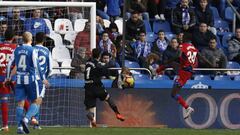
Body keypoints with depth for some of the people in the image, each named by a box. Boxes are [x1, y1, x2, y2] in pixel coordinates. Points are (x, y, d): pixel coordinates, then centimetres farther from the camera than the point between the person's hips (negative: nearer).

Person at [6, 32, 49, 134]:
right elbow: (36, 66, -11)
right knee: (36, 101, 3)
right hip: (30, 79, -5)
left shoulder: (17, 50, 8)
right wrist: (43, 79, -4)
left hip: (19, 79, 5)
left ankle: (19, 127, -1)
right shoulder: (32, 50, -7)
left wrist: (8, 77, 28)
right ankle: (26, 119, -19)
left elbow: (10, 64, 14)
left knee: (20, 103, 7)